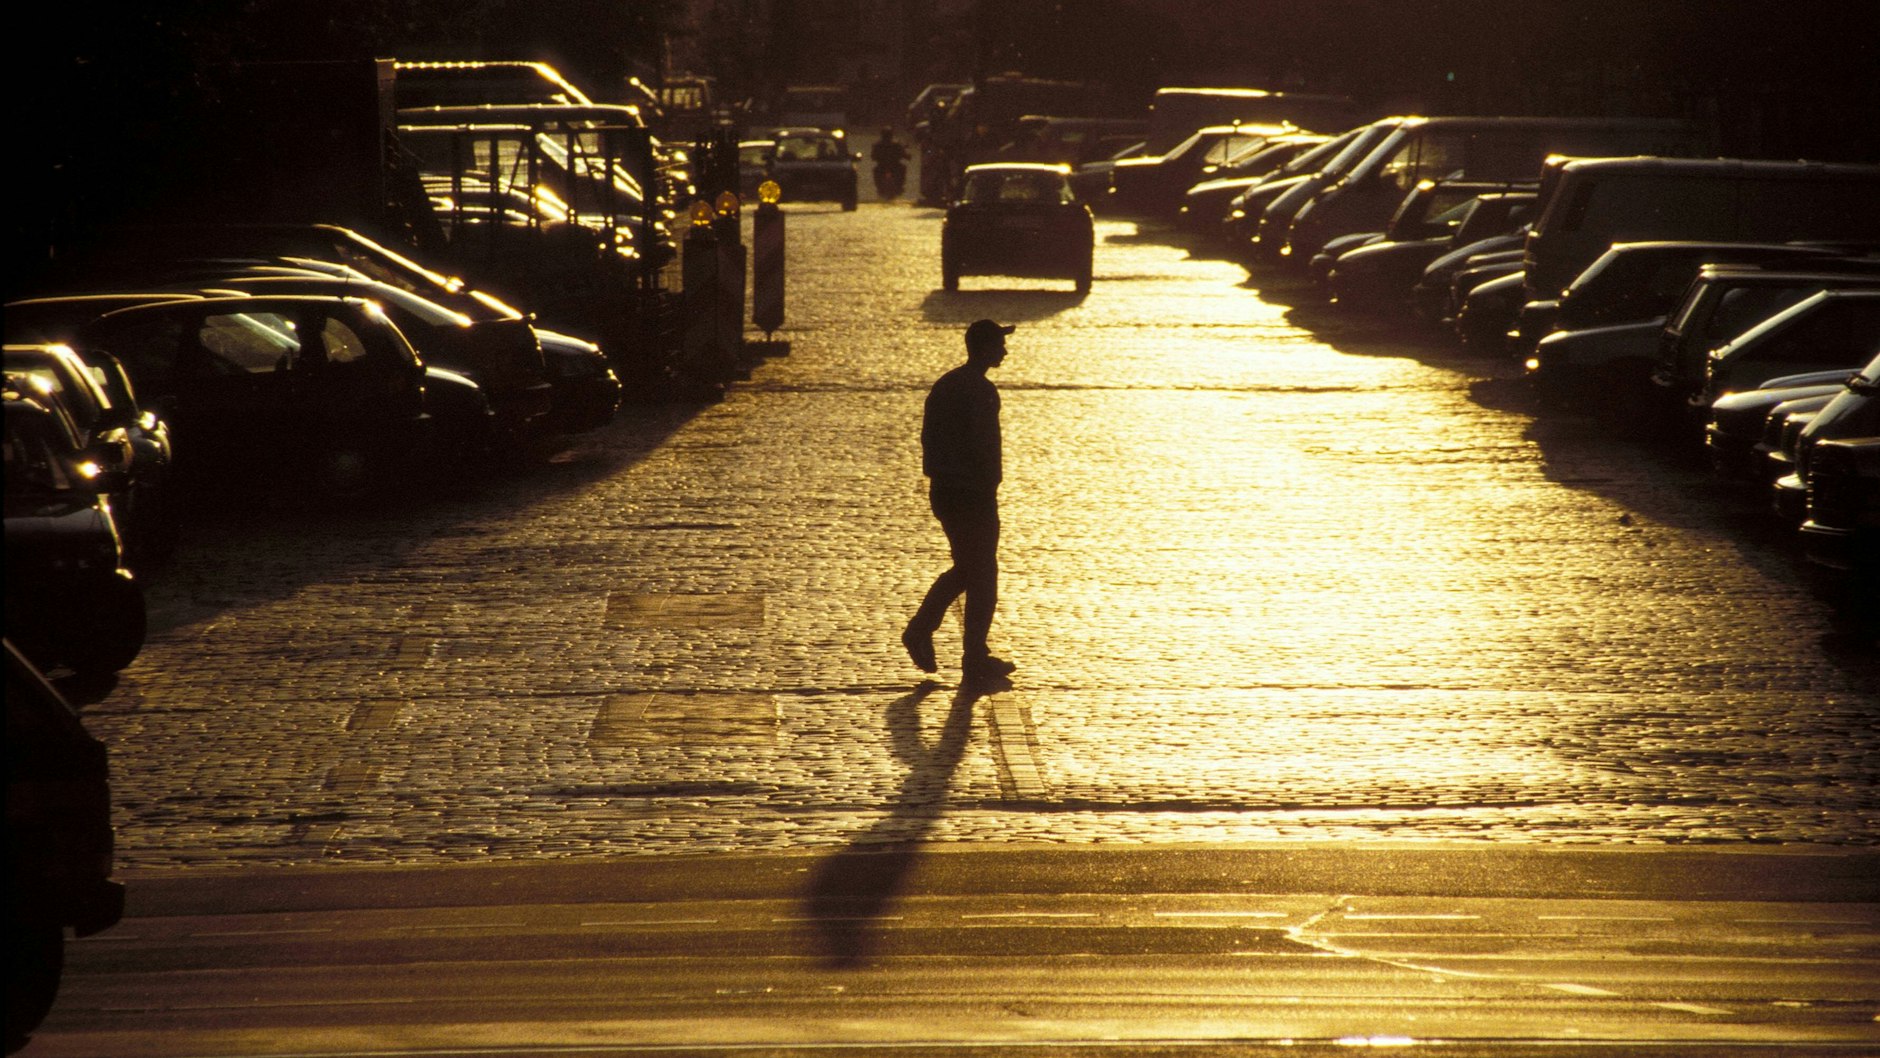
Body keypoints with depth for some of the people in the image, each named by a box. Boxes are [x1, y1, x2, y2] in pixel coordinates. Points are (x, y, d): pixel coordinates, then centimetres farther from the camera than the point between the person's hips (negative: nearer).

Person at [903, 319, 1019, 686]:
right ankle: (975, 660, 5)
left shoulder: (943, 386, 10)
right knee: (982, 575, 1)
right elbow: (982, 448, -21)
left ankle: (920, 628, 10)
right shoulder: (982, 392, -17)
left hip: (942, 491, 8)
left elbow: (928, 437, 15)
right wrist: (987, 492, -14)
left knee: (964, 568, 21)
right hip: (974, 496, -8)